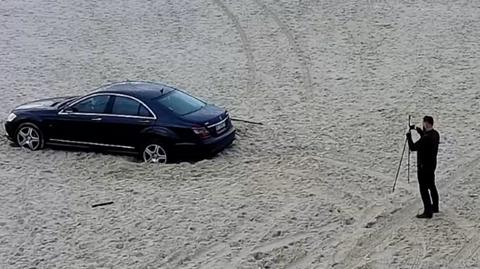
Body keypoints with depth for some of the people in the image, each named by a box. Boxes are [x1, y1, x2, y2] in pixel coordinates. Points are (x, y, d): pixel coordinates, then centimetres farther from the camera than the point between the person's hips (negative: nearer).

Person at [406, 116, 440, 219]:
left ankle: (428, 212, -1)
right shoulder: (435, 134, 2)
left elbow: (413, 147, -24)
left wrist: (408, 135, -13)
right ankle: (434, 207, 36)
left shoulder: (426, 138, -27)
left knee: (424, 189, -3)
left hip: (423, 166, -10)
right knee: (431, 186, 22)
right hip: (432, 164, 10)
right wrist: (419, 130, 15)